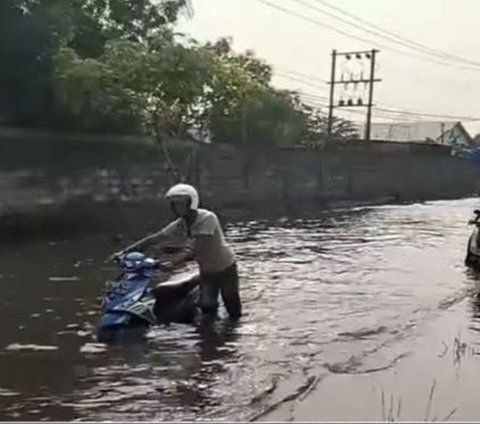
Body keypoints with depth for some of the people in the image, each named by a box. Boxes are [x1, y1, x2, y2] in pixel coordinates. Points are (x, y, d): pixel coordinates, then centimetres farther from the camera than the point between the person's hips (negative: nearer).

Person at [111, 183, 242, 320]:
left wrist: (173, 263, -41)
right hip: (206, 271, 5)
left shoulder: (207, 218, -28)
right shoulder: (178, 226, -9)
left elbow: (198, 249, -34)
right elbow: (153, 239, -5)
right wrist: (125, 252, -11)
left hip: (225, 268, -5)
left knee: (233, 310, 4)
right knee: (207, 308, 3)